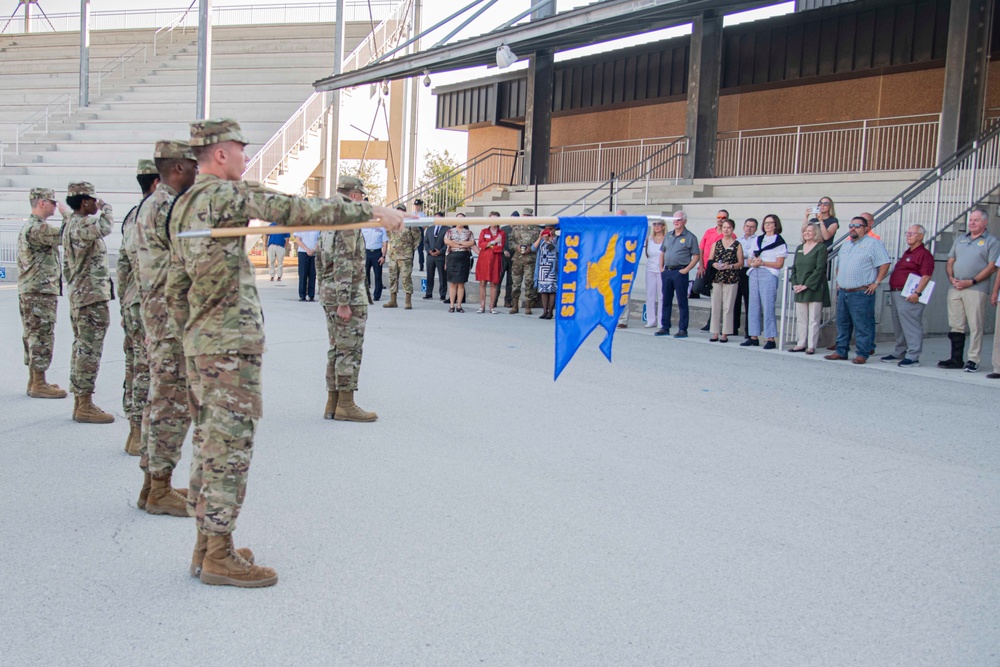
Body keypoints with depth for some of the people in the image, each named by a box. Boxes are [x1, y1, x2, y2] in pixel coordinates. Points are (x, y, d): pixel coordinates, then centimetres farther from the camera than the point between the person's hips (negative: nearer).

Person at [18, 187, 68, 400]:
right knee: (42, 337, -7)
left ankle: (34, 381, 19)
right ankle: (39, 385, -5)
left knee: (33, 337, 13)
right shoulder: (37, 228, -16)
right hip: (40, 292, -11)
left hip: (29, 291, 11)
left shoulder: (29, 227, 18)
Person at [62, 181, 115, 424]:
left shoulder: (70, 225, 18)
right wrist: (106, 208, -17)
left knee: (81, 349, 13)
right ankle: (85, 406, -5)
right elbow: (104, 228, -37)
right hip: (92, 298, -11)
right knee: (89, 351, -7)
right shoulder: (82, 225, -15)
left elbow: (67, 267, 23)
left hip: (79, 296, 11)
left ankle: (80, 403, 19)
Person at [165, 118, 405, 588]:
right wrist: (370, 211, -18)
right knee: (231, 444, -5)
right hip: (232, 342, -10)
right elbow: (297, 210, -21)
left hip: (200, 339, 10)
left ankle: (207, 542, 22)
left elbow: (175, 287, 19)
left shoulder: (183, 204, 16)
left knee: (208, 440, 14)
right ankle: (220, 556, 1)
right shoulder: (227, 194, -12)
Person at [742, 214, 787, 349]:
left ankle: (771, 339, -6)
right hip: (754, 274, 6)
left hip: (769, 276, -6)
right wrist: (753, 262, -5)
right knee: (753, 306, 5)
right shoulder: (758, 240, 18)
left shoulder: (779, 242, 1)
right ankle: (753, 337, 9)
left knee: (768, 307, -9)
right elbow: (749, 261, 18)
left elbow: (779, 264, -6)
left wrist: (761, 262, -13)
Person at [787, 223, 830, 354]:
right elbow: (794, 268, 15)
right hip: (799, 289, 6)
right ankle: (801, 344, 13)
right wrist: (794, 284, -1)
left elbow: (819, 269, -12)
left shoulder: (821, 248, -4)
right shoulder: (799, 248, 15)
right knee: (800, 318, 8)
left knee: (813, 319, -3)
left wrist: (807, 285, -16)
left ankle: (811, 346, -1)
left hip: (814, 289, -6)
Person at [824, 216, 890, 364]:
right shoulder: (846, 245, 19)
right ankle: (841, 351, 19)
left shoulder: (873, 243, -5)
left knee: (863, 325, -5)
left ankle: (863, 354, -1)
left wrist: (876, 283, -13)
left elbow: (884, 264, -11)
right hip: (843, 292, 8)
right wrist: (838, 282, 17)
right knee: (842, 324, 11)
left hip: (861, 293, -8)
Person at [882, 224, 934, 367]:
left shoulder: (924, 254, -9)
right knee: (899, 327, 15)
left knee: (911, 326, -9)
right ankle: (899, 354, 24)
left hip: (909, 296, -10)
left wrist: (917, 292, -25)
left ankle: (913, 356, -7)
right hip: (896, 294, 10)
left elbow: (926, 275, -18)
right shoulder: (907, 253, 22)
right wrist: (893, 291, 20)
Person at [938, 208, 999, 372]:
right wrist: (951, 277, 0)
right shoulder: (960, 239, 19)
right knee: (955, 326, 7)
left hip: (976, 289, -5)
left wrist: (971, 282, -14)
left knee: (975, 326, -4)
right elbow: (950, 262, 19)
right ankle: (956, 359, 14)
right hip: (955, 289, 5)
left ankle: (973, 360, 0)